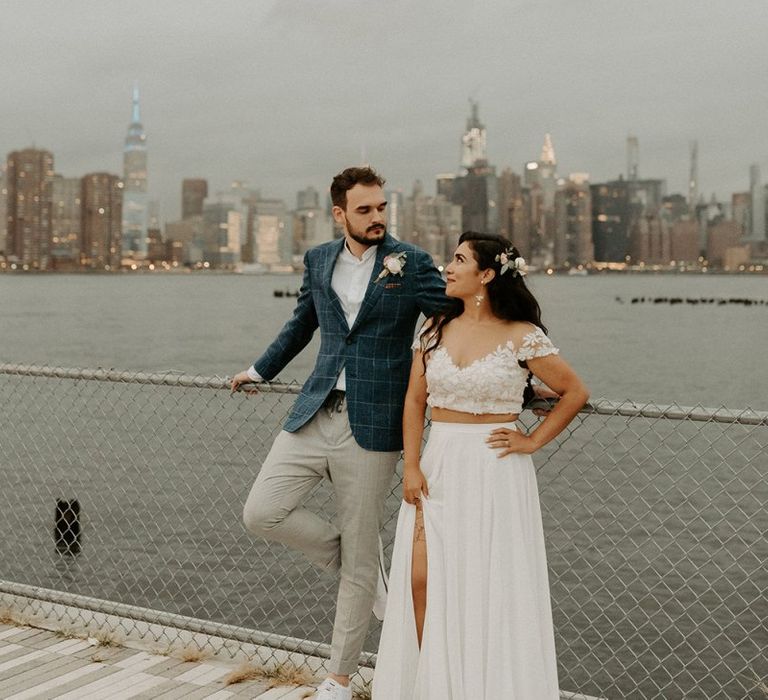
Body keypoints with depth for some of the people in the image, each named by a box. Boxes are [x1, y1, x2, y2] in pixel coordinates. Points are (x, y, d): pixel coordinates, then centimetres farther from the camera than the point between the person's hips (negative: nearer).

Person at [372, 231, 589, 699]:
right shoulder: (436, 328, 6)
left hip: (495, 472, -4)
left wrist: (533, 441, -4)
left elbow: (575, 393, 0)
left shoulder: (522, 337, -7)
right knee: (423, 581, 0)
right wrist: (411, 466, -1)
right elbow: (415, 400, 7)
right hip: (438, 467, 4)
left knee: (489, 590, 3)